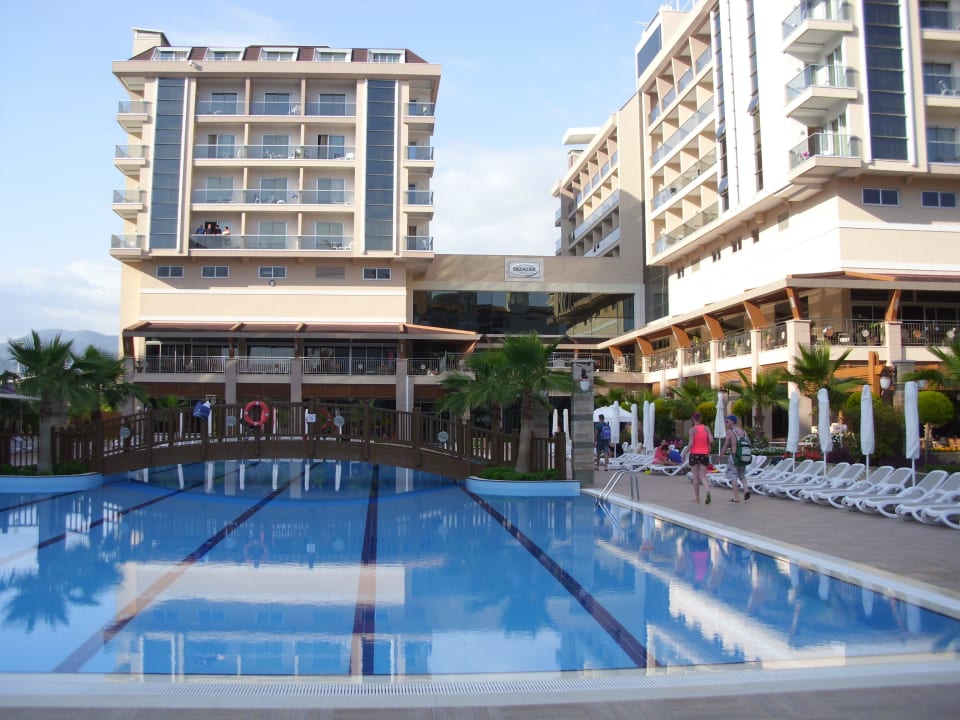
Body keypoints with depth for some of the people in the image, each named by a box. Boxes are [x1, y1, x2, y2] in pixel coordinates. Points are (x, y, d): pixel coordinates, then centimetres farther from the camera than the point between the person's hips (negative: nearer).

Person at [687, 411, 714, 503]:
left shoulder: (692, 429, -8)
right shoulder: (706, 428, 3)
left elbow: (691, 443, -14)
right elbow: (711, 441, -5)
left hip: (695, 454, -3)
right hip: (704, 454, 3)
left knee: (695, 476, 8)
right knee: (703, 476, 5)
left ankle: (697, 497, 13)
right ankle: (708, 491, -22)